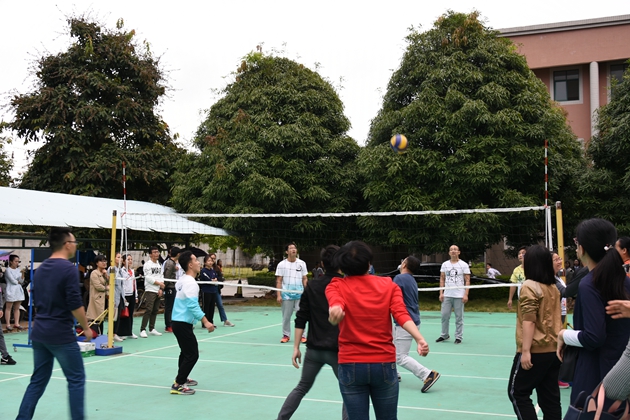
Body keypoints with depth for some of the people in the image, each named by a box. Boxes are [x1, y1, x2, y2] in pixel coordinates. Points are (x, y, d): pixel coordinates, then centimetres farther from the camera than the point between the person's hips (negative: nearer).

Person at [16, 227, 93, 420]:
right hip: (61, 334, -7)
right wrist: (86, 327, -6)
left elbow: (36, 301, 18)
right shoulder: (68, 268, -14)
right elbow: (75, 304, -17)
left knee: (38, 380, 14)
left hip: (39, 333, 8)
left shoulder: (40, 269, 10)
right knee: (76, 379, 5)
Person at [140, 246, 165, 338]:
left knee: (155, 310, 8)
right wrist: (159, 283, -8)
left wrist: (161, 289, 0)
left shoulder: (159, 265, 15)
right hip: (150, 290, -7)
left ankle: (152, 329, 16)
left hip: (158, 291, 7)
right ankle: (142, 330, -10)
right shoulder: (147, 264, -6)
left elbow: (161, 277, 13)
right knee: (149, 310, -13)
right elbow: (148, 278, -13)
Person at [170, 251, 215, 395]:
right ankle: (177, 386, -5)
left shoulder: (183, 280, 10)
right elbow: (193, 305, -27)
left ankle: (181, 378, 38)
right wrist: (205, 322, -29)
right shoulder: (190, 282, -19)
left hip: (178, 321, 10)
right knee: (192, 355, -7)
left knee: (186, 352, 24)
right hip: (183, 323, -10)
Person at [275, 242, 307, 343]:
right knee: (286, 316, 5)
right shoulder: (281, 264, 2)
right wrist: (279, 295, -6)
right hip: (286, 295, -1)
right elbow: (279, 281, 1)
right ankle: (286, 335, 17)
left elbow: (305, 279, 10)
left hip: (300, 295, 1)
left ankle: (302, 335, 8)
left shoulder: (302, 263, 7)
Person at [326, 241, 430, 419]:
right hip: (384, 365, 1)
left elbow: (337, 305, -24)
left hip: (350, 366, -1)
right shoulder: (389, 285, 4)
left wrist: (334, 311, -45)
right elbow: (401, 314, -14)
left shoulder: (337, 286, 0)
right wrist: (419, 339, -26)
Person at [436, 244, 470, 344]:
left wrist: (466, 294, -10)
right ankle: (444, 335, 17)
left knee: (459, 317, 1)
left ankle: (458, 337, 11)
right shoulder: (445, 264, 10)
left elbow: (467, 281, -2)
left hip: (459, 296, -3)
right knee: (444, 316, 3)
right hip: (447, 295, 3)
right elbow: (442, 279, 13)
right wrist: (441, 293, 4)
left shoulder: (464, 265, 0)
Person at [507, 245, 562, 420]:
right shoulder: (553, 288, 10)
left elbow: (529, 321, -18)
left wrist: (525, 350, -18)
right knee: (550, 397, 10)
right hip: (554, 349, 8)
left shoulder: (529, 286, -13)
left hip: (536, 351, -7)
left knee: (517, 392, 5)